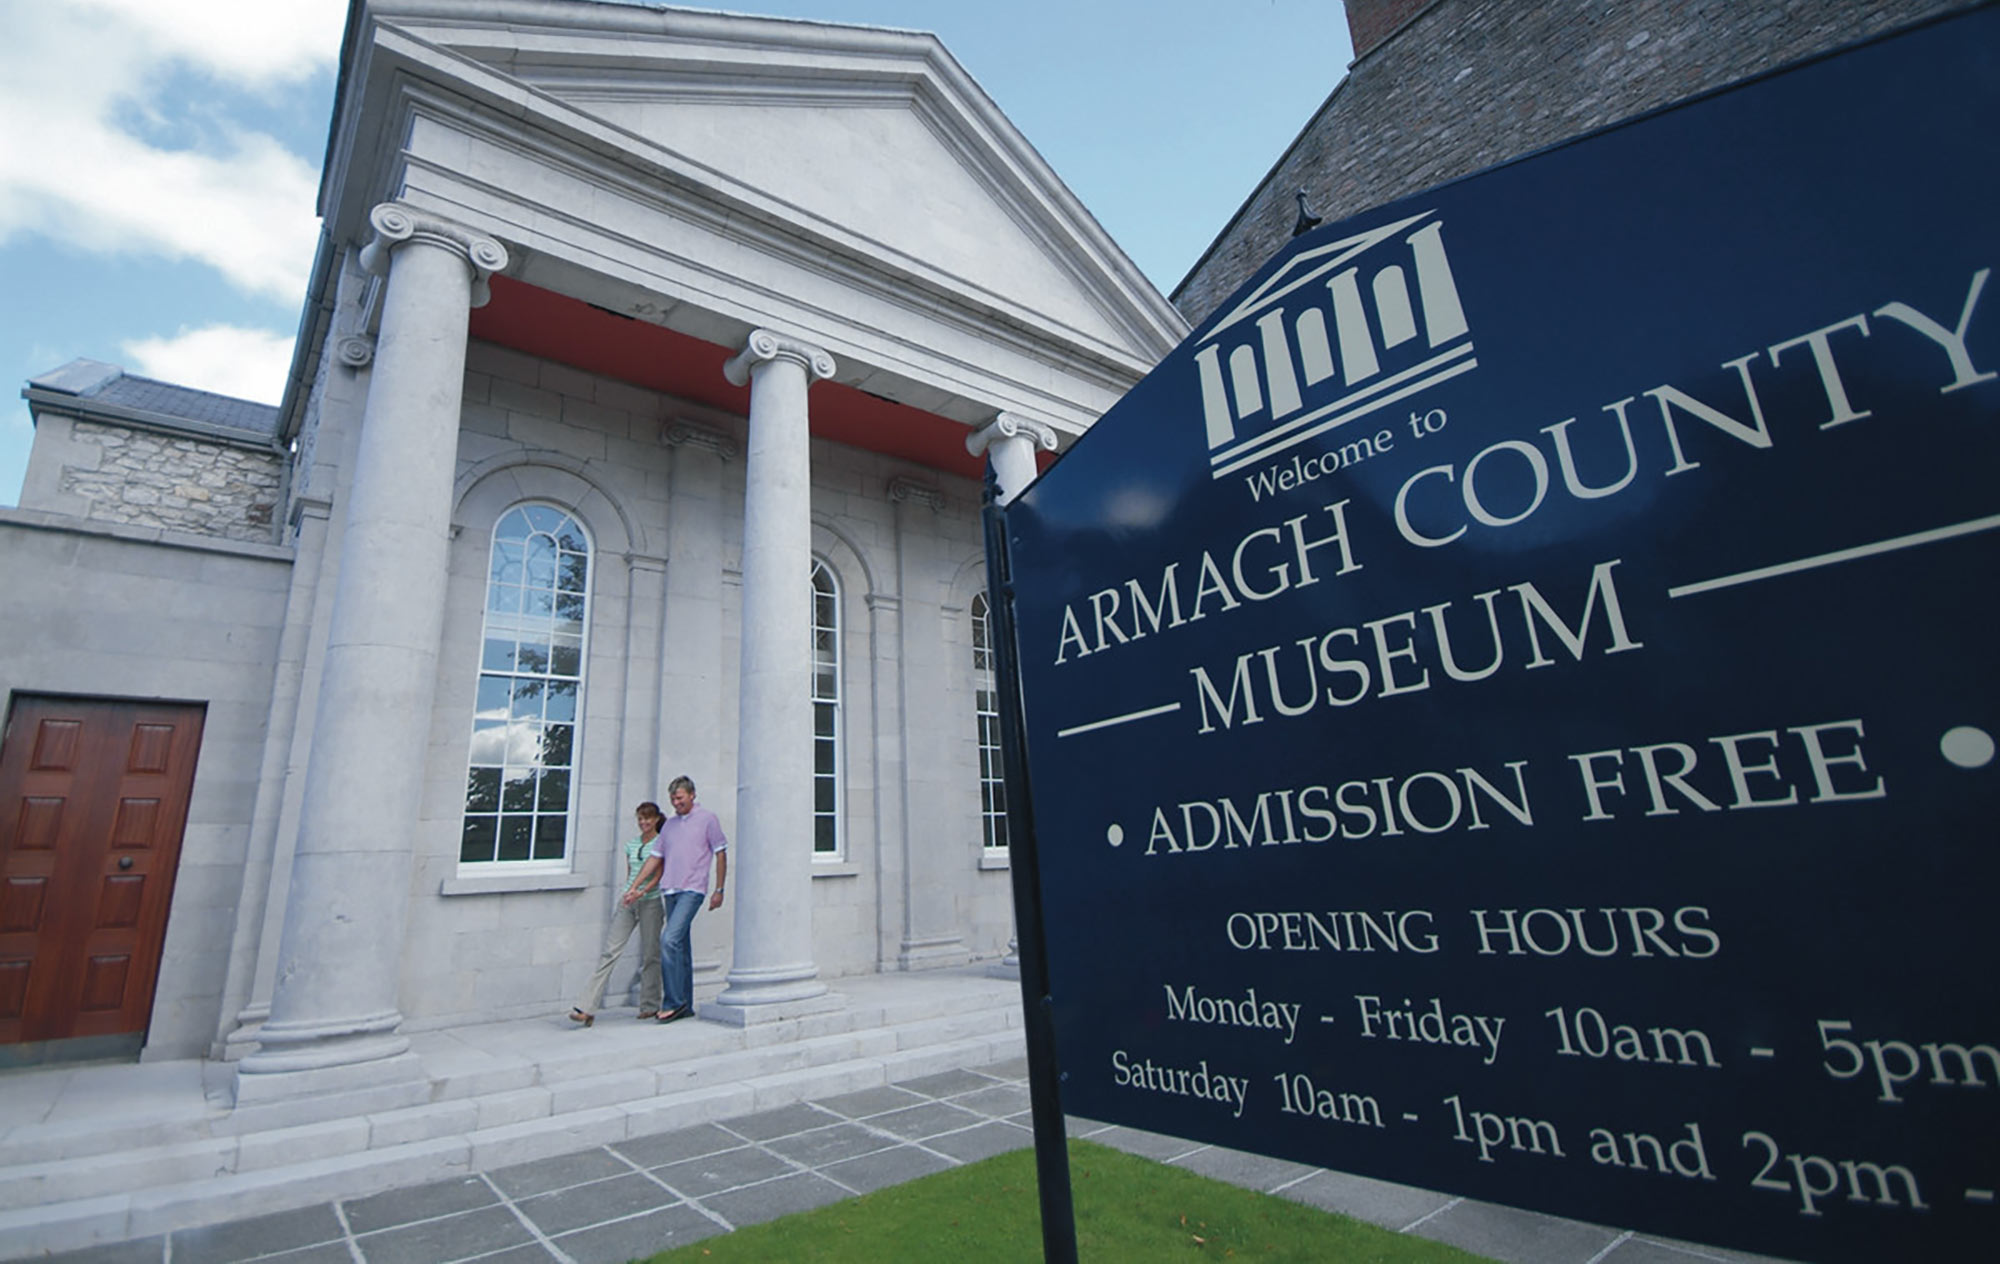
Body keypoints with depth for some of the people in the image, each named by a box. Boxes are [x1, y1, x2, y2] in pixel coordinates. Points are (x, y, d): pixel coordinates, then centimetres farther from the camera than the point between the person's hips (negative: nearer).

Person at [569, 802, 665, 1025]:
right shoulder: (631, 844, 15)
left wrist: (642, 892, -21)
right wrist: (626, 893, 15)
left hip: (650, 902, -4)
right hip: (627, 902, 4)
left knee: (650, 954, 2)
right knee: (610, 951, -5)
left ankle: (650, 1005, 15)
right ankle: (586, 1007, -8)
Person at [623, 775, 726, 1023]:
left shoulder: (707, 819, 1)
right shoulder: (669, 824, 17)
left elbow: (721, 854, 2)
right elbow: (655, 858, 18)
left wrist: (719, 890, -1)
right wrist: (634, 888, 12)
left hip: (692, 890, -6)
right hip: (670, 891, 6)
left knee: (670, 940, -19)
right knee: (681, 947, 10)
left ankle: (673, 1002, -12)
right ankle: (685, 1005, 16)